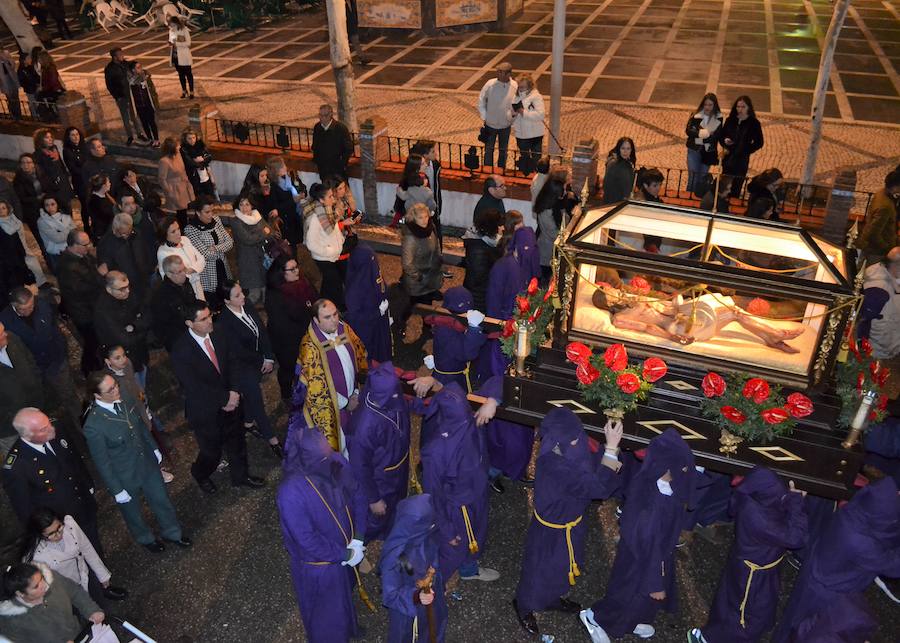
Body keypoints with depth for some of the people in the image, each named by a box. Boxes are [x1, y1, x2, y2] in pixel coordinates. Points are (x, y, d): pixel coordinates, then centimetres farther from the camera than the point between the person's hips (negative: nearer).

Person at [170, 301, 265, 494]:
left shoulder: (219, 336, -7)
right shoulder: (181, 350, -25)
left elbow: (232, 362, 0)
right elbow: (193, 386, -23)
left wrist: (234, 392, -14)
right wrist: (225, 399, -19)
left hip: (230, 402, 5)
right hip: (205, 411, -5)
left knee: (237, 443, 19)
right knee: (212, 451, 11)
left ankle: (240, 475, 45)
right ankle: (200, 474, 45)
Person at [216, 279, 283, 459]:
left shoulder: (247, 307, -9)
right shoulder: (223, 323, -27)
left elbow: (263, 331, -3)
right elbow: (239, 351, -23)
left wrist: (269, 358, -7)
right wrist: (262, 361, -12)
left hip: (259, 361, 6)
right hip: (242, 367, -6)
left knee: (251, 394, 26)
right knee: (257, 401, 5)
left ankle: (248, 423, 51)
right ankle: (272, 440, 18)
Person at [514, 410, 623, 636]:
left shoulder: (570, 451, -16)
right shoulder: (555, 468, -41)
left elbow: (592, 468, 0)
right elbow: (600, 487, -41)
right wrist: (611, 447, -41)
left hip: (571, 524, 7)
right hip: (552, 532, -7)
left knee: (561, 566, 31)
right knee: (541, 570, 20)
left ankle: (552, 599, 59)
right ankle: (524, 606, 49)